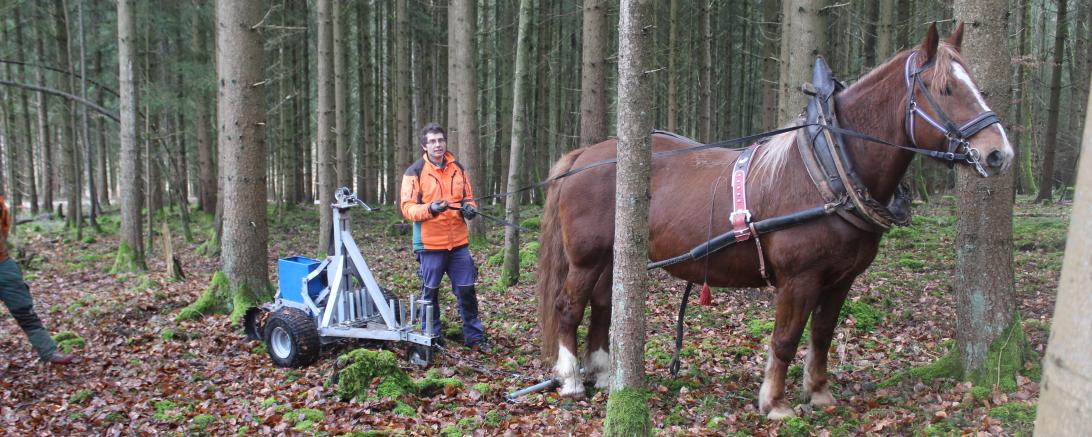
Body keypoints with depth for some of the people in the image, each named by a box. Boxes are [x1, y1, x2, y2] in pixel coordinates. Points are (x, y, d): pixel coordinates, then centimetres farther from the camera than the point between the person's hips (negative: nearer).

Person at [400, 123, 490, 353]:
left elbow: (468, 197, 18)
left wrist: (470, 208, -5)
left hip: (459, 242, 4)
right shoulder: (415, 172, -4)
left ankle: (474, 336, 20)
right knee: (430, 292, 7)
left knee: (467, 290, 7)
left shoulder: (457, 168, 9)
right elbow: (407, 208, -8)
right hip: (430, 244, -3)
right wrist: (430, 209, -26)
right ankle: (431, 337, 22)